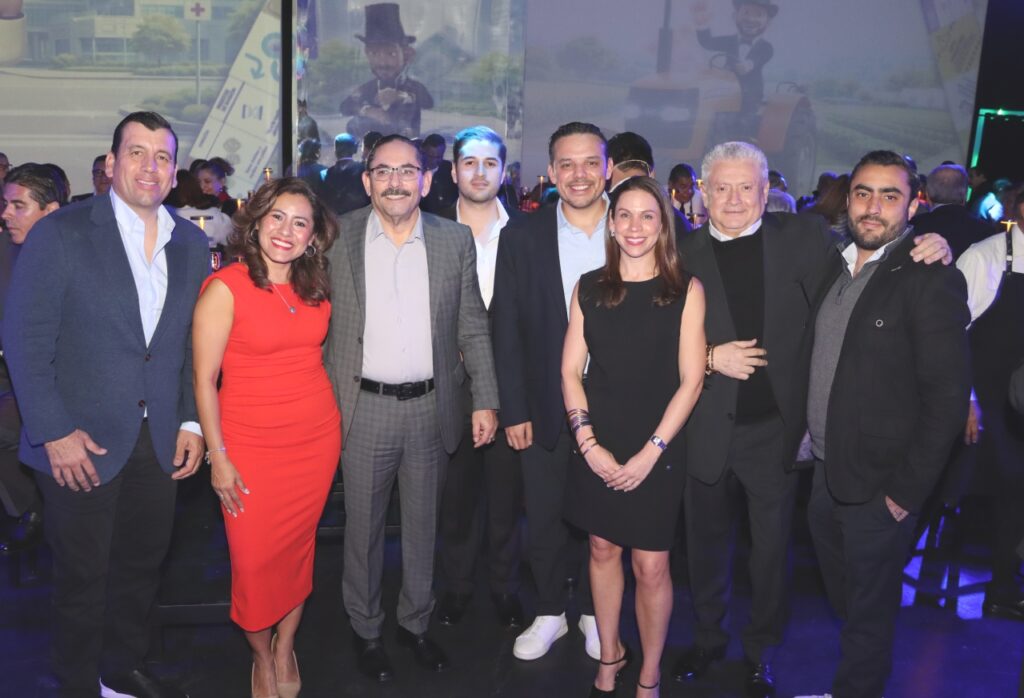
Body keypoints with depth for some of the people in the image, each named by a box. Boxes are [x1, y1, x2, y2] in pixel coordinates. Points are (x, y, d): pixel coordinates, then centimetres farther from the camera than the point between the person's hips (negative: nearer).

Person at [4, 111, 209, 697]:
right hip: (82, 444, -4)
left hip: (160, 444, 4)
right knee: (83, 577, 12)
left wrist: (192, 420, 2)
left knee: (143, 567, 17)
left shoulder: (191, 243, 6)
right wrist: (54, 432, -14)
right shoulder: (60, 233, -9)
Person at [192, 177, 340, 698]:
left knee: (299, 547, 14)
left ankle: (286, 648, 36)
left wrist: (339, 425, 8)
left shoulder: (317, 287, 4)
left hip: (317, 438, 4)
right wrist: (218, 457, -10)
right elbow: (204, 379, -9)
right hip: (252, 445, -4)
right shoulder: (225, 288, -11)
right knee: (254, 559, 4)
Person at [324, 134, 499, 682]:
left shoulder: (456, 240, 2)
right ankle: (366, 630, 32)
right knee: (363, 527, 12)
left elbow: (473, 328, 4)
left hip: (431, 407, 2)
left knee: (422, 525, 16)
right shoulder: (337, 238, -2)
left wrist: (486, 401, 0)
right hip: (363, 408, -1)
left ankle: (416, 622, 36)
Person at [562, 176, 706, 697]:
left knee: (651, 566, 4)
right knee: (603, 550, 15)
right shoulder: (589, 288, 2)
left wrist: (650, 453, -11)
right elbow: (570, 371, 3)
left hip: (656, 452, -2)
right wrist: (588, 442, -8)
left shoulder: (686, 291, -5)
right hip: (596, 449, 3)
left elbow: (690, 381, -7)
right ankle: (609, 656, 34)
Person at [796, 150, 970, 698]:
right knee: (840, 597, 23)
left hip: (879, 487, -7)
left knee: (869, 614, 12)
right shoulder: (835, 267, 7)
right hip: (825, 473, 7)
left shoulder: (931, 281, -15)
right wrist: (807, 438, 7)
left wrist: (906, 492, -17)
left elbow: (948, 396, -17)